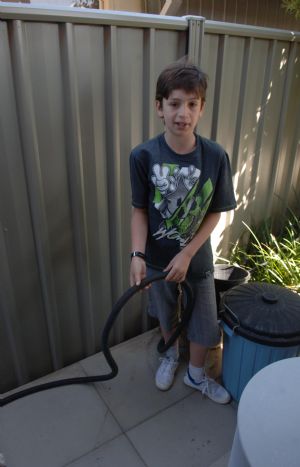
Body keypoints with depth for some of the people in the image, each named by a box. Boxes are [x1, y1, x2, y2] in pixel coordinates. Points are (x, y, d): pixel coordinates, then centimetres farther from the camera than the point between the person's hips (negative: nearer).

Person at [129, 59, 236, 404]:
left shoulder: (216, 157, -17)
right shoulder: (143, 156, -18)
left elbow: (215, 212, -9)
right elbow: (139, 210, -10)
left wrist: (187, 254, -16)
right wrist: (137, 255, -22)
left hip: (197, 258, 0)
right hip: (157, 258, 0)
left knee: (205, 325, 14)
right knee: (165, 315, 24)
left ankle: (196, 374, 45)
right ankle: (170, 354, 56)